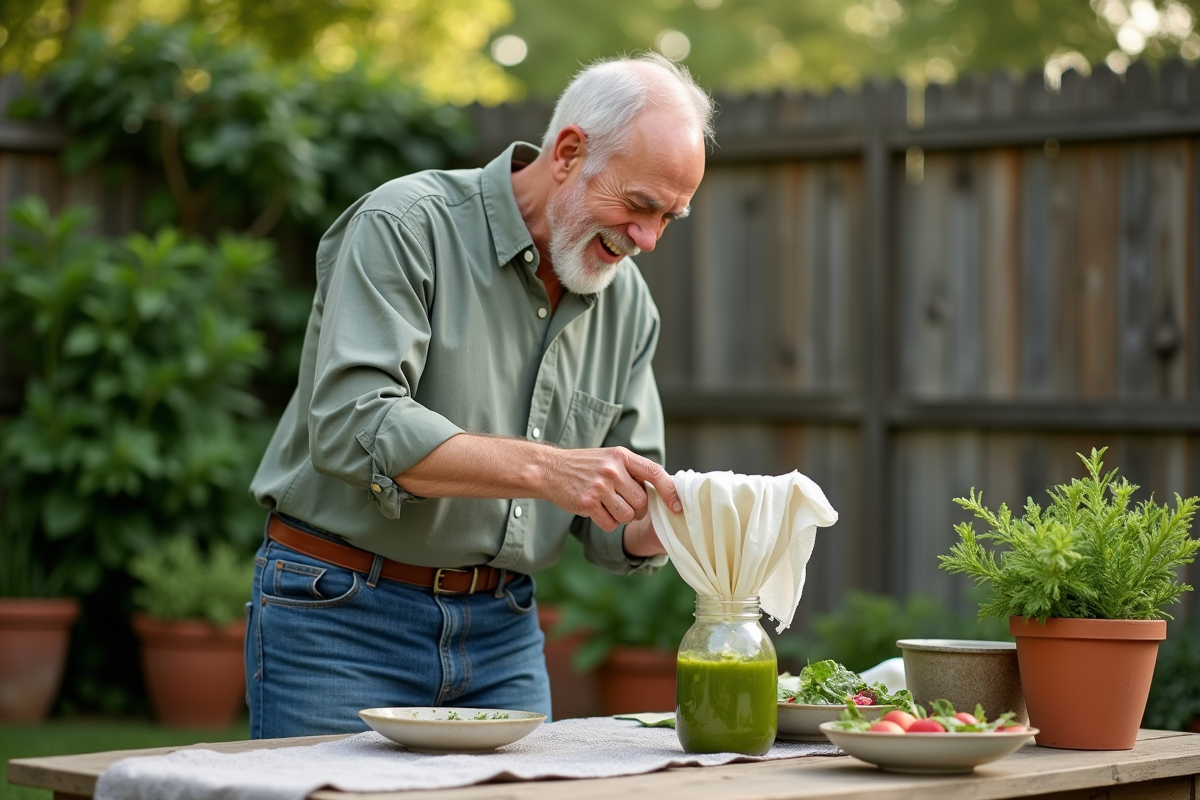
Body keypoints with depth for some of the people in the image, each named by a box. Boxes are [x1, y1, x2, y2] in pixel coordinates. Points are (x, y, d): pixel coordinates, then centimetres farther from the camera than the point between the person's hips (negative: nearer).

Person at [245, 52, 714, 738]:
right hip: (341, 621, -5)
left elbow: (611, 522, 9)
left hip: (502, 631, 6)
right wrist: (542, 468, -32)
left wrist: (655, 528, -14)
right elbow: (351, 426, -26)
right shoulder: (406, 226, -13)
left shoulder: (627, 303, 6)